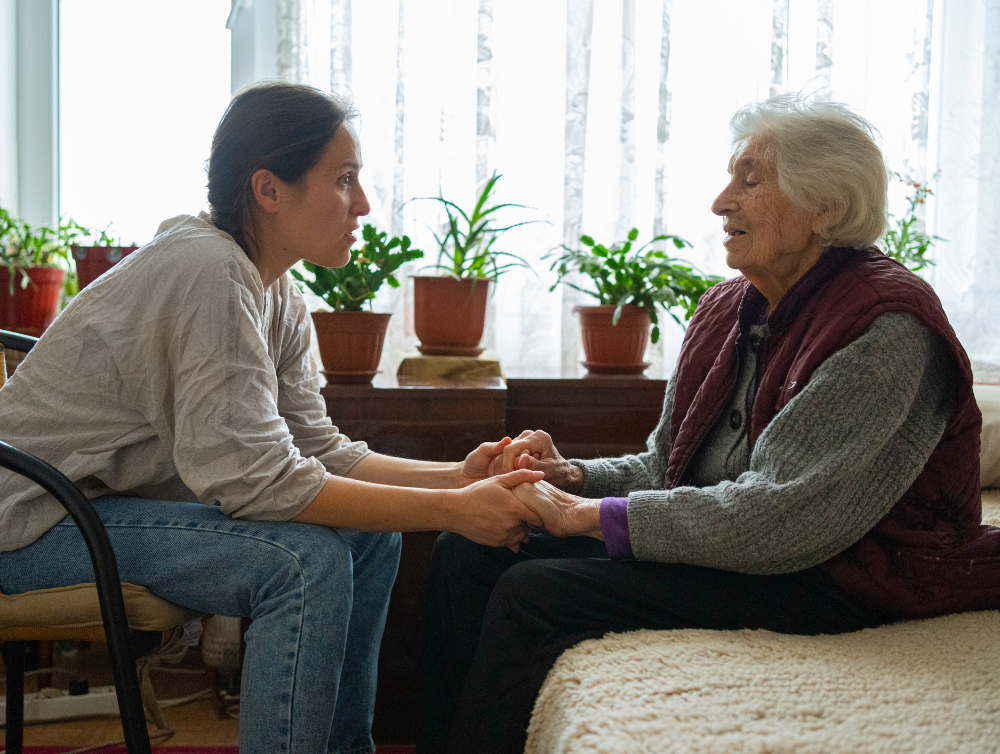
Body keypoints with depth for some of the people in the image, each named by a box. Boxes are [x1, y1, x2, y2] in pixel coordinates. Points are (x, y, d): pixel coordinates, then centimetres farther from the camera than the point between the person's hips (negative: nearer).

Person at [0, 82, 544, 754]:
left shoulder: (279, 298, 4)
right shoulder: (207, 272, -25)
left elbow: (316, 449, 2)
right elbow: (259, 478, -29)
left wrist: (456, 479, -11)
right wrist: (452, 511, -26)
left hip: (124, 496, 9)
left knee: (370, 535, 3)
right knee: (307, 560, -24)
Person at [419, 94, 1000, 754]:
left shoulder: (887, 329, -18)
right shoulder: (729, 309, 9)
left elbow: (779, 516, -25)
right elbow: (664, 466, 14)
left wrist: (588, 514, -21)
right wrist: (572, 476, -7)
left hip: (836, 585, -8)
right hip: (720, 543, 8)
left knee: (533, 592, -22)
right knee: (467, 552, -4)